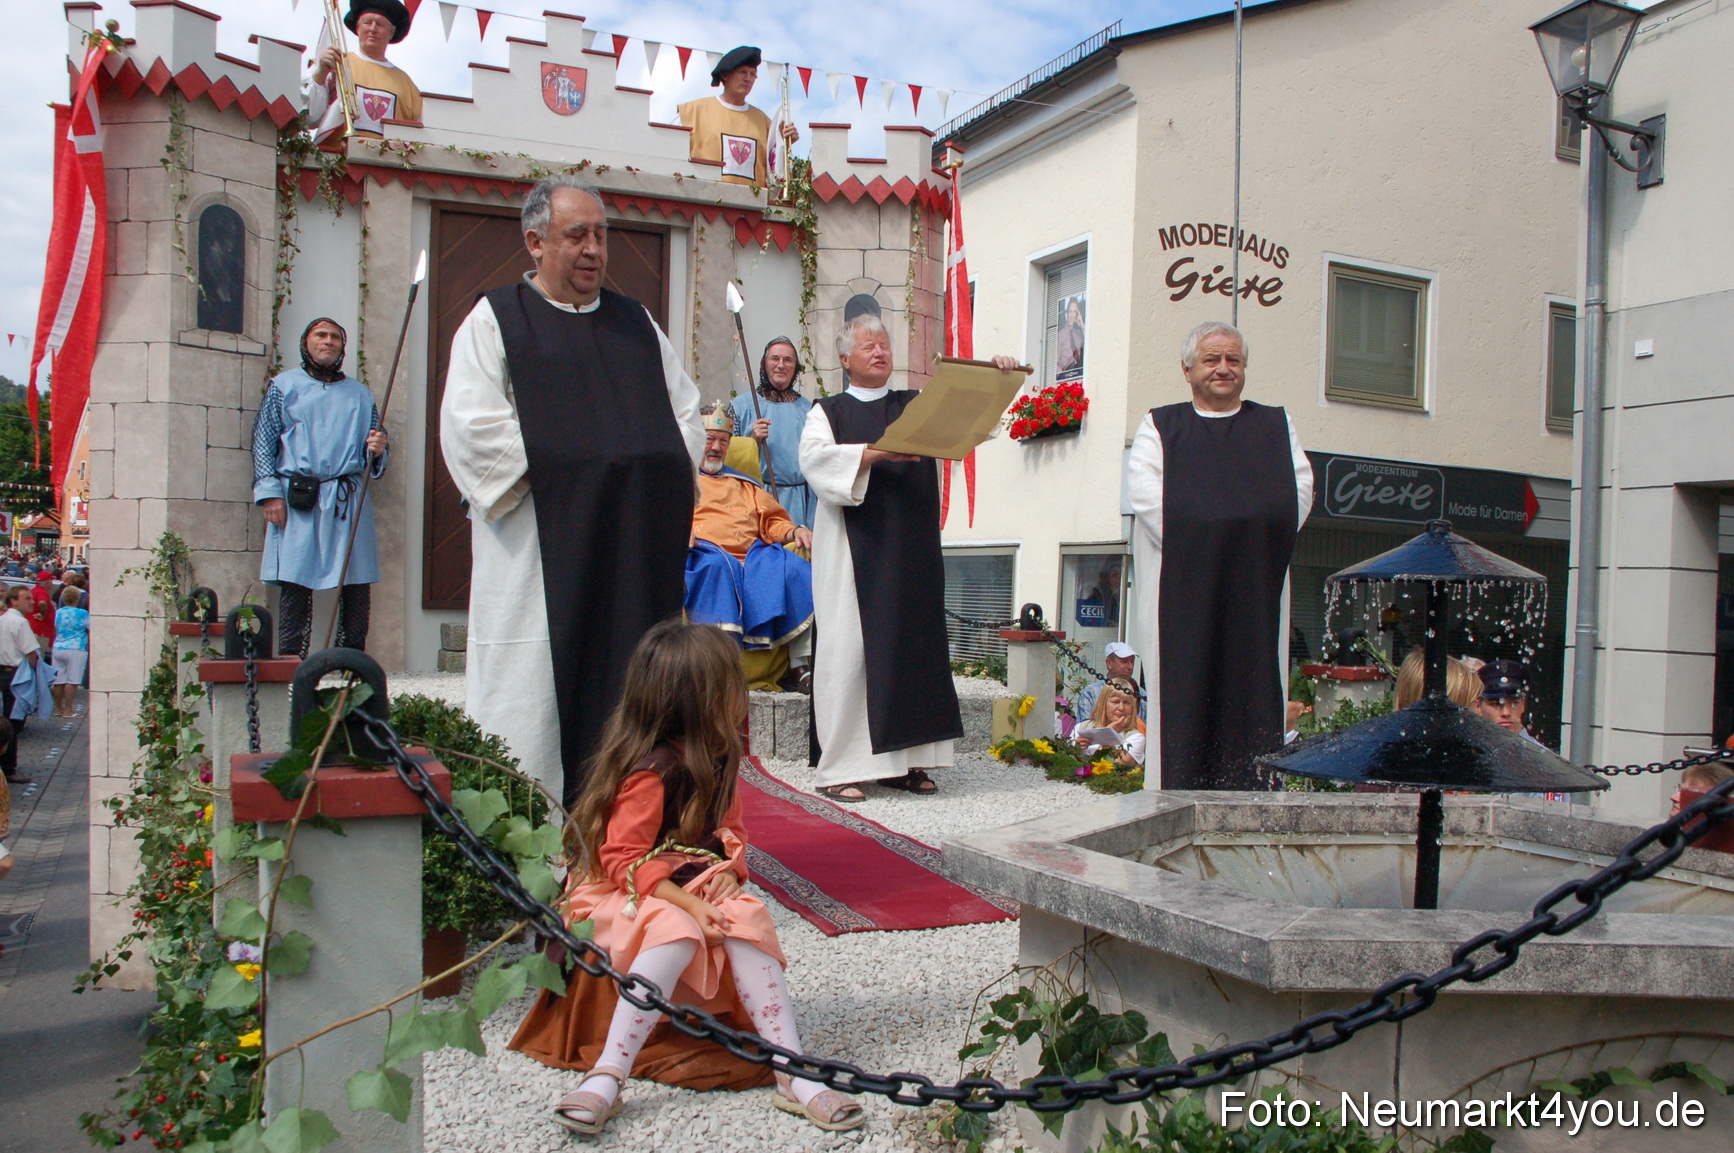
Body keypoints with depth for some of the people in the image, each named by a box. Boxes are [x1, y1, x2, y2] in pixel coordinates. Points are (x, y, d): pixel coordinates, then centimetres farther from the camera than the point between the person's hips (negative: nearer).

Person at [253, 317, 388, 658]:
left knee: (357, 580, -3)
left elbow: (377, 448, 23)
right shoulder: (283, 385, 13)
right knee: (294, 579, -5)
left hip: (350, 499, 2)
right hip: (297, 499, -2)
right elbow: (263, 443, 7)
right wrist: (269, 493, -5)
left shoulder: (360, 394, 21)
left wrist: (378, 448, -3)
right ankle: (290, 660, -1)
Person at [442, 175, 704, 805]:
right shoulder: (495, 320, 4)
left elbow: (686, 416, 16)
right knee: (534, 695, -3)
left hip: (634, 551, 4)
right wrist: (561, 469, -12)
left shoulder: (636, 323, 18)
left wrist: (652, 475, 0)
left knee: (629, 692, 4)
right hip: (538, 550, -4)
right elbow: (472, 428, -7)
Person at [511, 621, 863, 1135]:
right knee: (675, 934, -37)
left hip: (699, 887, 7)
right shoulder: (650, 771, -21)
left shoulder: (719, 759, 6)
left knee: (748, 921, -22)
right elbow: (626, 860, -22)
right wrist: (689, 905, -30)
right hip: (626, 895, -6)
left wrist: (731, 869, -7)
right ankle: (607, 1076, -34)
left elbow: (730, 827, 15)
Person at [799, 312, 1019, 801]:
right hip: (855, 547, -3)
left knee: (913, 645, 2)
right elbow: (813, 456, -9)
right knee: (849, 648, -7)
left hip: (911, 550, 4)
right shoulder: (828, 411, 10)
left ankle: (904, 760, 9)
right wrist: (876, 453, -21)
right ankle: (840, 767, -5)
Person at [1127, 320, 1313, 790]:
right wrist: (1191, 542, -14)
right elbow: (1143, 488, -3)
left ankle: (1253, 788, -1)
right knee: (1183, 688, -5)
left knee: (1253, 682, -3)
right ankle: (1181, 795, -2)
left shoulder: (1275, 425, 19)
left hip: (1256, 581, 2)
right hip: (1182, 581, -2)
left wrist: (1256, 541, -9)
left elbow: (1300, 488, 7)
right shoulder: (1160, 426, 13)